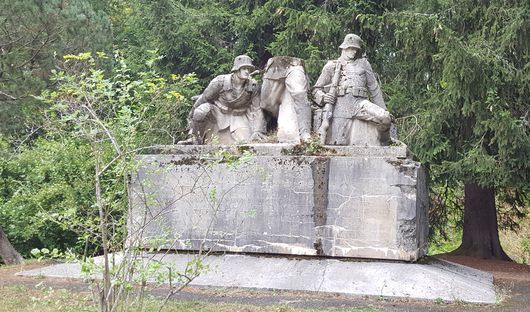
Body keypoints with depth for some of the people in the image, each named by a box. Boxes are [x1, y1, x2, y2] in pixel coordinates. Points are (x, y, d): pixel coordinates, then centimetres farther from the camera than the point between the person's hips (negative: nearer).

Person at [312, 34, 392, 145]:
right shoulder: (331, 66, 18)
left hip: (359, 105, 0)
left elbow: (374, 89, 19)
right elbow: (316, 90, 18)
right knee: (335, 145, -9)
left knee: (385, 118, -23)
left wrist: (383, 110, 13)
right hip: (338, 106, 0)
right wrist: (322, 97, -6)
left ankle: (383, 140, 1)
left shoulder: (363, 64, 21)